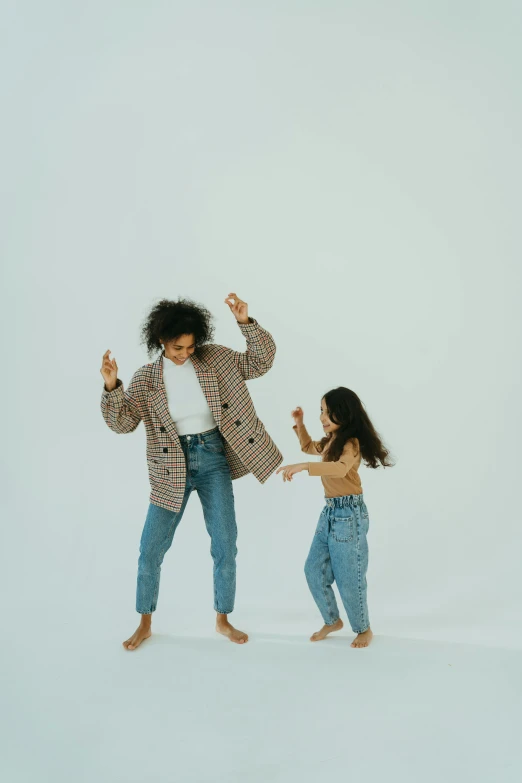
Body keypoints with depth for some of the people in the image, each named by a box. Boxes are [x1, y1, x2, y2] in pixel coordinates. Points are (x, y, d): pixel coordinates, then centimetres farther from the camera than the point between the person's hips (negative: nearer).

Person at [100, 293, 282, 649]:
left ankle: (223, 620, 23)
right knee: (151, 550, 4)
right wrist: (111, 386, -26)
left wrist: (246, 321, -17)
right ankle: (145, 623, 23)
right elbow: (122, 423, -9)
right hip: (173, 467, 0)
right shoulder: (146, 378, -4)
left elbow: (262, 360, -3)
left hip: (213, 459, 1)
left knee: (225, 546, 4)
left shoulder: (216, 358, -3)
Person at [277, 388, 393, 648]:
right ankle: (332, 621, 30)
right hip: (329, 511, 9)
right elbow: (309, 447, 32)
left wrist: (302, 466, -46)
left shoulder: (351, 443, -18)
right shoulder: (330, 441, 10)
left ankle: (363, 629, 21)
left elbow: (340, 469, -39)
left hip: (348, 513, -9)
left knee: (348, 578, 1)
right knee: (314, 570, 12)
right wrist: (299, 424, 17)